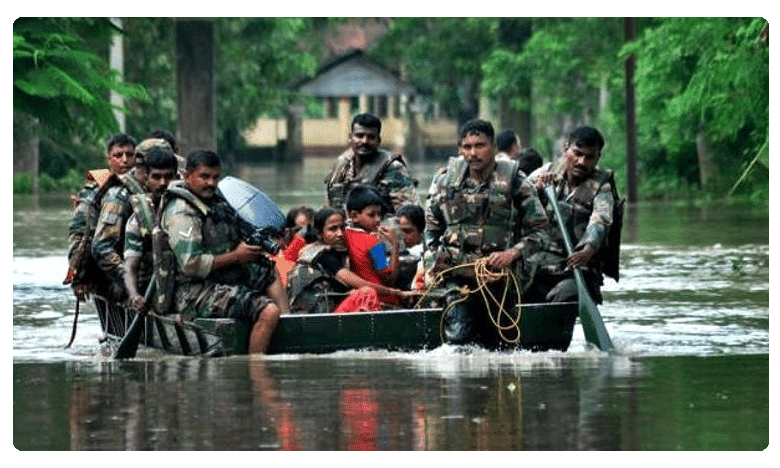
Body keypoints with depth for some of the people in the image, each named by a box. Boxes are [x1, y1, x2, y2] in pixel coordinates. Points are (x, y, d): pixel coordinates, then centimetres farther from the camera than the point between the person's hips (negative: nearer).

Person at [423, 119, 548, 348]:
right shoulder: (445, 180, 7)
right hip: (458, 275, 1)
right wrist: (432, 264, 10)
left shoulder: (515, 182, -1)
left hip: (500, 276, -1)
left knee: (500, 342, 3)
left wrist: (513, 253, -13)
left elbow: (537, 228, 3)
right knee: (458, 336, -16)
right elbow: (432, 226, 20)